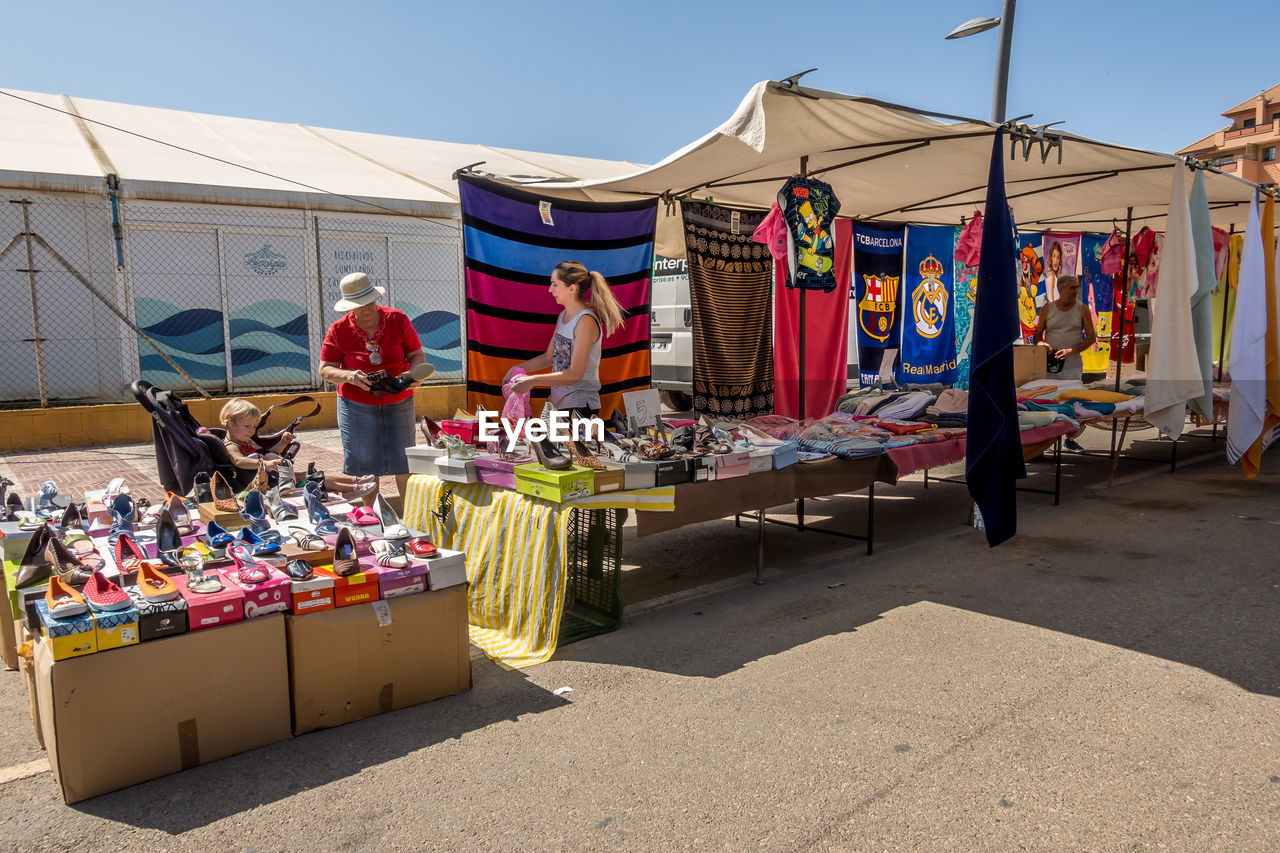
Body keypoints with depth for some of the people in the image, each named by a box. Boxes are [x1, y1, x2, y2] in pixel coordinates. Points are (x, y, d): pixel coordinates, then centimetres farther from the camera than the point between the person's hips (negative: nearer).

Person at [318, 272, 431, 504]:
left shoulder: (398, 319, -4)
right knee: (366, 463, 2)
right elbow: (325, 369, -3)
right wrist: (349, 376, -23)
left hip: (399, 402, 1)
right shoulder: (338, 330, -6)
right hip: (357, 404, -1)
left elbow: (417, 355, 0)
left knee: (404, 462, 3)